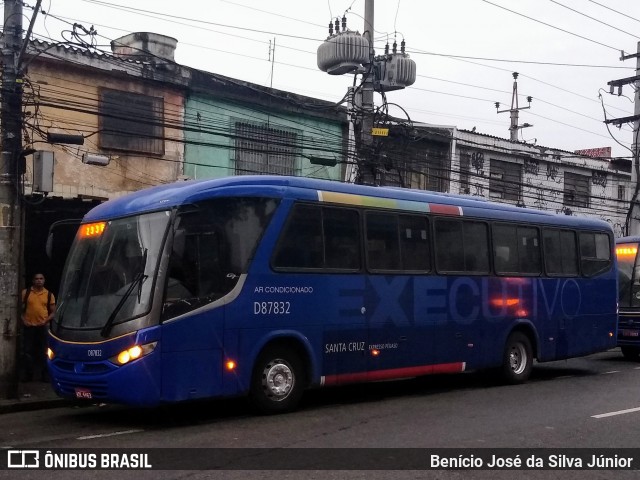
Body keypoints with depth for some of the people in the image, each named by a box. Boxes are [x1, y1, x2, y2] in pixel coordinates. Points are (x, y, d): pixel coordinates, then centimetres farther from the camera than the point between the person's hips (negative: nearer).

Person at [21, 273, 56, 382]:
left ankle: (45, 374, 11)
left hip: (43, 327, 0)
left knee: (43, 352, 4)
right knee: (27, 351, 1)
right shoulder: (25, 292, 3)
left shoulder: (49, 295, 5)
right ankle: (28, 374, 10)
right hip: (29, 326, 0)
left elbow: (53, 312, 8)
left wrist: (46, 320, -8)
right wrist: (23, 320, -7)